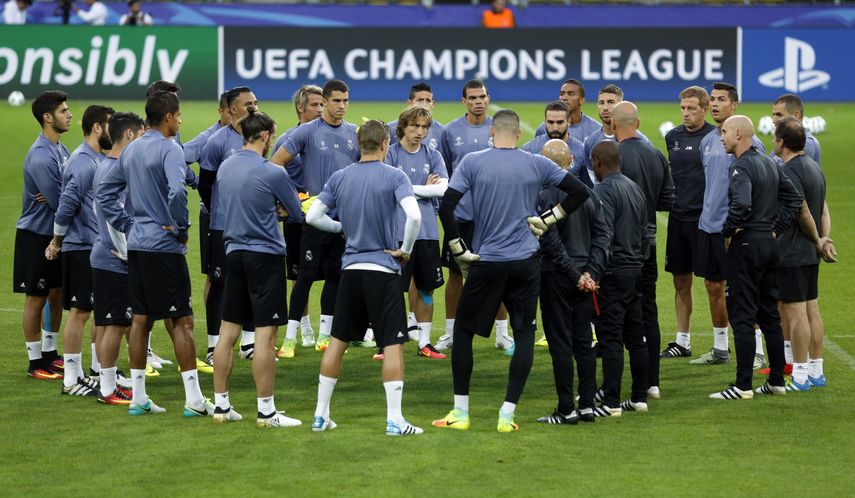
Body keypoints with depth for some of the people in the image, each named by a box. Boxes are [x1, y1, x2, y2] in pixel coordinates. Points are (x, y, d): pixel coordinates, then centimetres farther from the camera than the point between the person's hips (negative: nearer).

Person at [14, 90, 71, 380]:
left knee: (56, 294, 16)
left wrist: (57, 197, -18)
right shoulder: (41, 157, -24)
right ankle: (36, 363, 9)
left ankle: (50, 354, 28)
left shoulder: (60, 149, 7)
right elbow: (60, 202, -26)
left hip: (55, 234, 9)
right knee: (36, 299, 1)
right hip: (36, 236, -9)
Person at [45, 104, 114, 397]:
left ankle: (98, 371, 26)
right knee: (80, 312, -6)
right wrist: (57, 242, -11)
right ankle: (71, 380, -2)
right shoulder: (83, 162, -18)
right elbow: (67, 205, -21)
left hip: (99, 248, 10)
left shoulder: (99, 159, 13)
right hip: (81, 249, -10)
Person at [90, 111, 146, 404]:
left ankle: (108, 383, 20)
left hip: (102, 257, 10)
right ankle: (108, 389, 1)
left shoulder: (103, 167, 13)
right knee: (116, 325, -3)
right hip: (116, 262, -10)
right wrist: (125, 252, -17)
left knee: (105, 324, 14)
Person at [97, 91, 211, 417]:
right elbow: (176, 191, -29)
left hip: (136, 244, 8)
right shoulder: (169, 149, -13)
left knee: (140, 319, 11)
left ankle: (138, 398, 13)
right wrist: (181, 227, -15)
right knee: (181, 320, -3)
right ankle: (194, 400, -4)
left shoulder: (131, 150, 12)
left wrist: (126, 225, 15)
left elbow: (104, 191, 18)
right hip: (165, 246, -8)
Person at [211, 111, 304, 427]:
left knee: (228, 331, 10)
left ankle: (221, 405, 14)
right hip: (266, 255, -6)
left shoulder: (224, 168, 6)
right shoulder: (272, 173, -13)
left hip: (233, 253, 7)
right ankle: (266, 411, -2)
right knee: (265, 335, -4)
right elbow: (297, 214, -1)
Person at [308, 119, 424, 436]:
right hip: (384, 269, -4)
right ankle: (394, 420, -7)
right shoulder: (394, 177, -8)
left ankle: (321, 415, 15)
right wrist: (406, 249, -6)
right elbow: (414, 216, -22)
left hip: (351, 268, 4)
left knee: (338, 340, 13)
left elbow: (312, 217, 5)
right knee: (392, 344, -2)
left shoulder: (339, 178, 5)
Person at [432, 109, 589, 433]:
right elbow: (579, 192, 4)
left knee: (463, 331, 12)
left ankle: (460, 413, 12)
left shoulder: (472, 162, -4)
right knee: (524, 335, 7)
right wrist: (548, 219, 8)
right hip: (527, 261, 1)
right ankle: (507, 415, -1)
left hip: (486, 261, -1)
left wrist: (459, 251, -3)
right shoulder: (536, 164, 1)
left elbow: (446, 206, -12)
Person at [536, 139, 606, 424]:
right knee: (584, 342, 11)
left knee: (561, 344, -2)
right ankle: (587, 405, 13)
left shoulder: (545, 195, -13)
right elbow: (602, 236, 4)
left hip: (556, 277, -6)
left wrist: (574, 275, -13)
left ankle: (566, 410, -1)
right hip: (584, 277, 6)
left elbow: (550, 242, -18)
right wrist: (591, 272, -1)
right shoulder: (588, 193, 7)